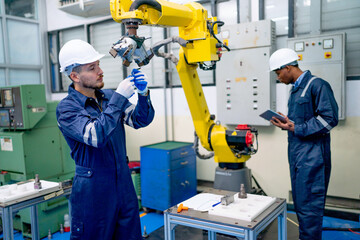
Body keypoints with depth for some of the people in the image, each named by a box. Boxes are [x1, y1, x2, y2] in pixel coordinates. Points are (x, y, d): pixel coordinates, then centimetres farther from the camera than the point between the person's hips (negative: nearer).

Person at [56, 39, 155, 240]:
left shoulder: (109, 97, 5)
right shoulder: (67, 108, -11)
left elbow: (140, 120, 3)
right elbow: (96, 136, -26)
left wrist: (143, 94, -15)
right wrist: (120, 98, -24)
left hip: (124, 184, 5)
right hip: (93, 190, -5)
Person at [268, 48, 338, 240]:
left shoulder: (317, 85, -10)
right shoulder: (295, 89, 17)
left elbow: (330, 118, -16)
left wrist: (297, 129, -18)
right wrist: (286, 123, 4)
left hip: (311, 154, -9)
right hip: (296, 153, 9)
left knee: (309, 204, -4)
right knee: (300, 201, 17)